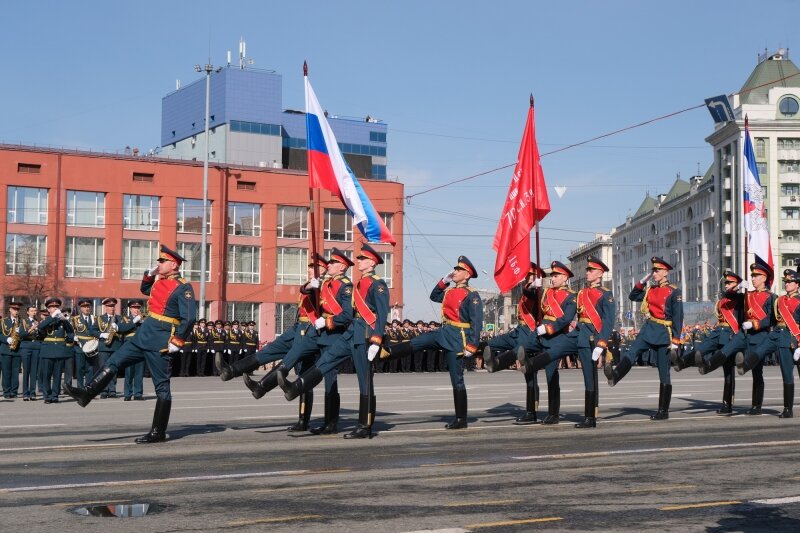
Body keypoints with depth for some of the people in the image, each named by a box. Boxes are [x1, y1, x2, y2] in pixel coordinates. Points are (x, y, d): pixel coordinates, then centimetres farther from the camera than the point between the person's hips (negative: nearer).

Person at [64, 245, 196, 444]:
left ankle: (159, 433, 3)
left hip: (161, 343, -9)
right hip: (143, 336, 9)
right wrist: (150, 274, 16)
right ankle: (87, 395, 11)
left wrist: (177, 342, -20)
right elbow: (144, 289, 34)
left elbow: (189, 319, -20)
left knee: (162, 386, -2)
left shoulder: (183, 288, -13)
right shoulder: (159, 281, 12)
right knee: (113, 362, 7)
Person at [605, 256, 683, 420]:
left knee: (664, 373, 0)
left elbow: (678, 318, -10)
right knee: (631, 353, -24)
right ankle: (614, 376, -47)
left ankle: (663, 411, 5)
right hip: (648, 330, 5)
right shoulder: (650, 290, 10)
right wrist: (642, 281, 11)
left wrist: (675, 341, -15)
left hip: (663, 334, -5)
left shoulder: (674, 292, -7)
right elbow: (633, 296, 23)